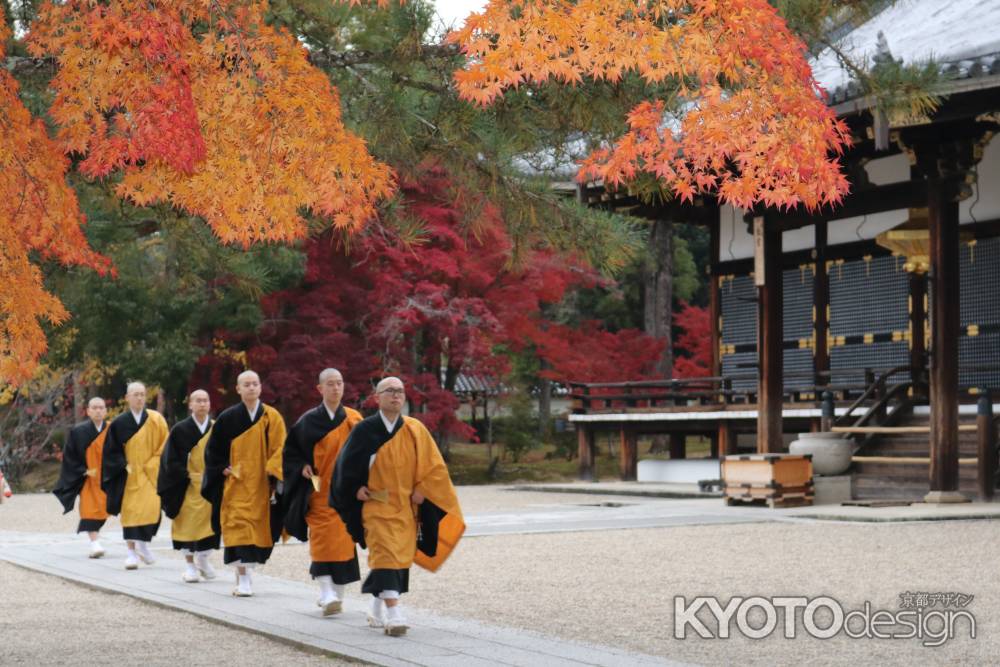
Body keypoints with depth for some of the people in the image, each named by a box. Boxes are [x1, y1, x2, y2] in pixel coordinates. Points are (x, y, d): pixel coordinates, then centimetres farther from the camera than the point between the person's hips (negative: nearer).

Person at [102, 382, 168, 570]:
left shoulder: (155, 419, 0)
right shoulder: (119, 423, 1)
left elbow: (165, 445, 3)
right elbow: (112, 450, 5)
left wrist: (151, 465, -5)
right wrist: (124, 465, -9)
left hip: (151, 473, 0)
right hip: (129, 475, 1)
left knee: (151, 508, -13)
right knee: (130, 511, -2)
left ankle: (143, 544, 8)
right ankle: (132, 552, 3)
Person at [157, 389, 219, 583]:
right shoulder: (180, 430, -3)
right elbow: (171, 459, -4)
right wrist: (187, 476, -14)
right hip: (188, 486, -3)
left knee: (211, 522, 2)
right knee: (189, 524, -1)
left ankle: (202, 559, 23)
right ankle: (190, 565, 10)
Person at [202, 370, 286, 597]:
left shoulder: (271, 417, 1)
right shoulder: (228, 418, 1)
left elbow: (279, 449, -2)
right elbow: (213, 449, 10)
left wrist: (273, 477, -11)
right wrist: (224, 469, -3)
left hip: (261, 484, 1)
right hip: (236, 483, -1)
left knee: (257, 527, 6)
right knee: (239, 526, -11)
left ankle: (243, 571, 25)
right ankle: (243, 579, -12)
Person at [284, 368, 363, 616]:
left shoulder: (354, 419, 6)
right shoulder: (309, 420, 2)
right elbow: (291, 451, 10)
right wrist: (302, 467, -8)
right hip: (319, 491, -2)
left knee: (344, 539, 4)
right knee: (323, 539, -14)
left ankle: (337, 593, 15)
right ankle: (327, 593, -20)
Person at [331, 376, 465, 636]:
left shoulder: (415, 430, 1)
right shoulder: (365, 430, -4)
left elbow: (434, 466, 5)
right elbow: (346, 464, 6)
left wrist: (421, 490, -6)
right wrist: (356, 489, -3)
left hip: (406, 507, 3)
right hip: (376, 505, -3)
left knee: (400, 557, 9)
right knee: (385, 556, -16)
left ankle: (378, 611, 28)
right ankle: (393, 615, -23)